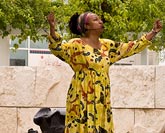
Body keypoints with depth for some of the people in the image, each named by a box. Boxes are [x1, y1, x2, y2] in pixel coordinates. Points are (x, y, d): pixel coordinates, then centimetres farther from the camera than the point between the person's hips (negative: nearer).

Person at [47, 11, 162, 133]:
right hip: (83, 99, -6)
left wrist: (153, 33, 19)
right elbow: (58, 49, -21)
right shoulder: (76, 45, -6)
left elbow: (131, 48, 19)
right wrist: (52, 29, -37)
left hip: (102, 99, 6)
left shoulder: (107, 45, 13)